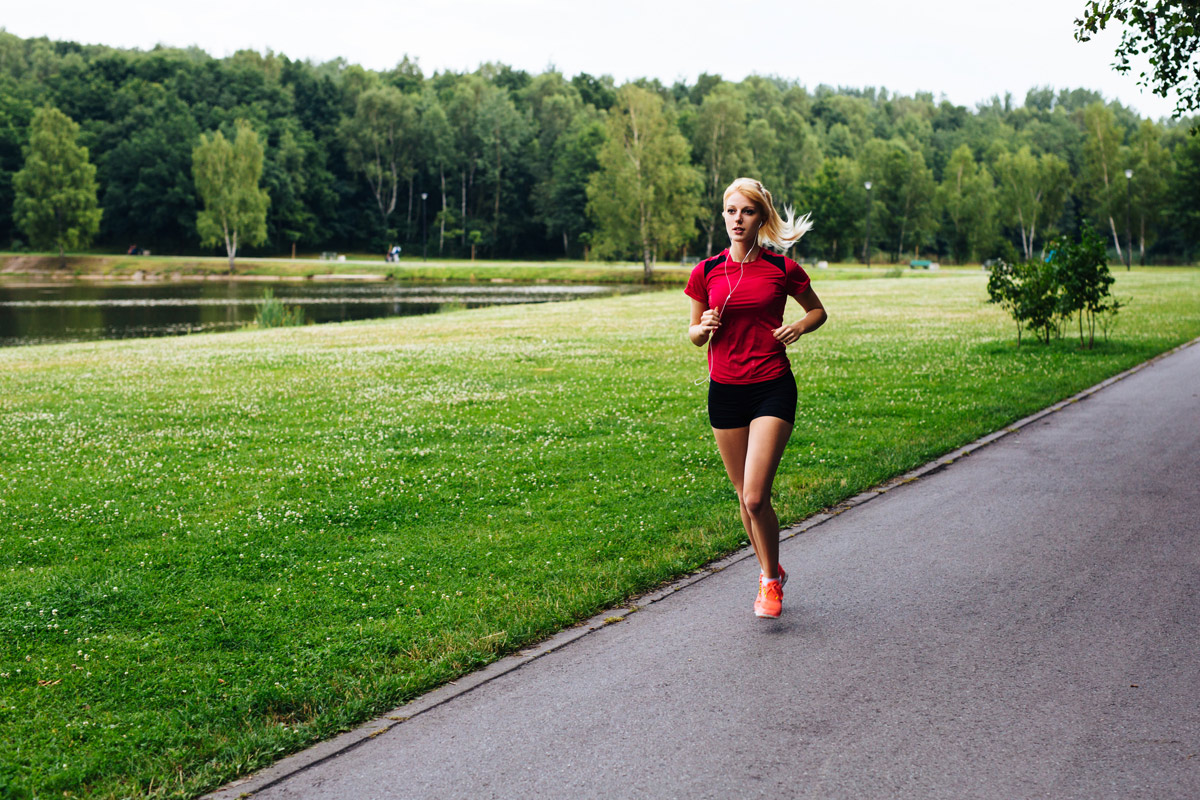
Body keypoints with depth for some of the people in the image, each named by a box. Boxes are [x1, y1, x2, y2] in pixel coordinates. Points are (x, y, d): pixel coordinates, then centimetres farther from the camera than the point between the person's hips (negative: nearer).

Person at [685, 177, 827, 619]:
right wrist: (703, 329, -10)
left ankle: (770, 579, 9)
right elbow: (694, 333, 13)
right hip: (725, 392, 3)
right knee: (745, 496, 11)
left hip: (772, 388, -3)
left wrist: (799, 327, -8)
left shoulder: (782, 269, -2)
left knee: (755, 497, -13)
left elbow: (819, 311, 13)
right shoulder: (707, 271, 3)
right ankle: (770, 572, 32)